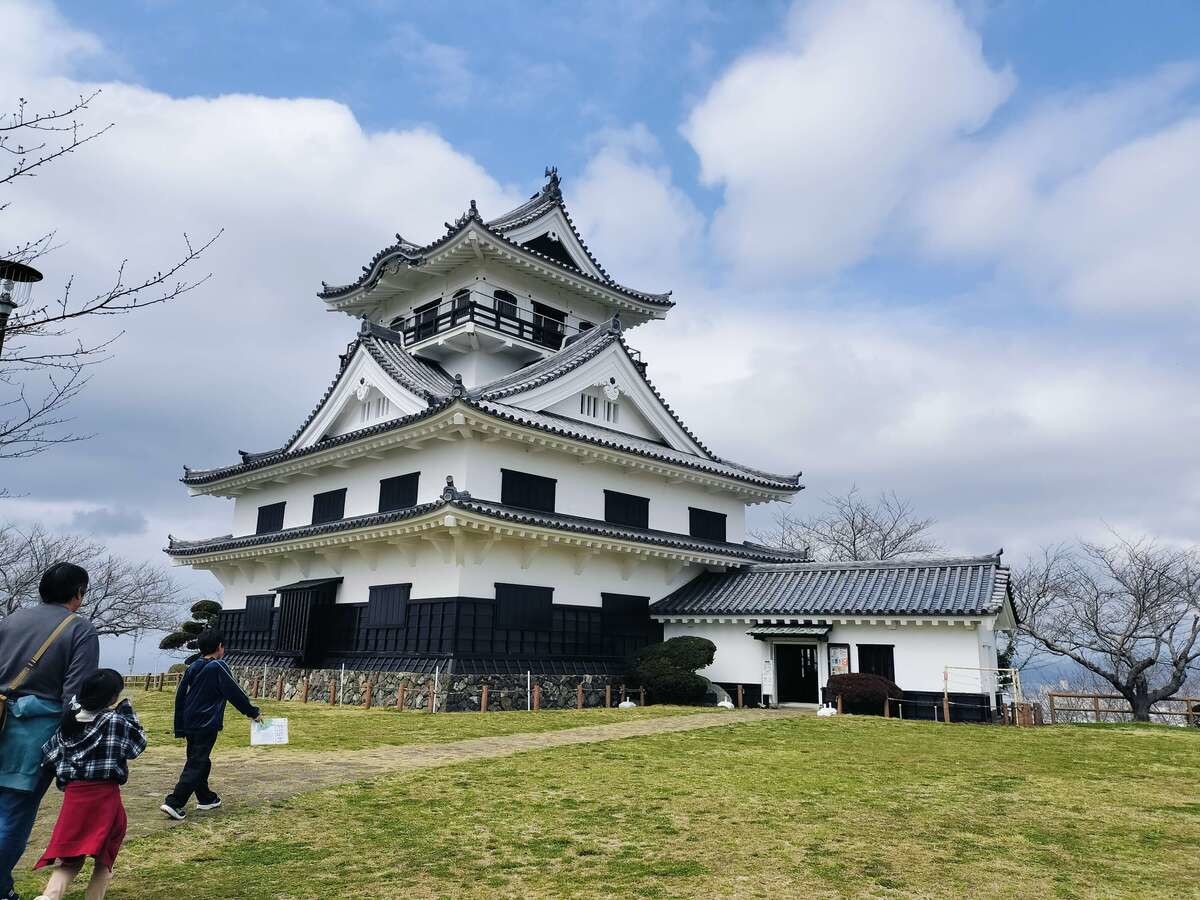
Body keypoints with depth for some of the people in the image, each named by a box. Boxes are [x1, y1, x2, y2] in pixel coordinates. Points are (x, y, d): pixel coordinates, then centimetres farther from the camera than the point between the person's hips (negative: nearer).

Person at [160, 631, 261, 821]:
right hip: (207, 726, -7)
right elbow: (235, 693, -9)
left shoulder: (192, 668, 9)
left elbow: (180, 697, 11)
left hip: (189, 724, 8)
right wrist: (253, 712, 2)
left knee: (199, 761, 17)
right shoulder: (218, 667, -11)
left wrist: (180, 728, 18)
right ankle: (174, 803, -10)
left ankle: (206, 798, 28)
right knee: (196, 765, -3)